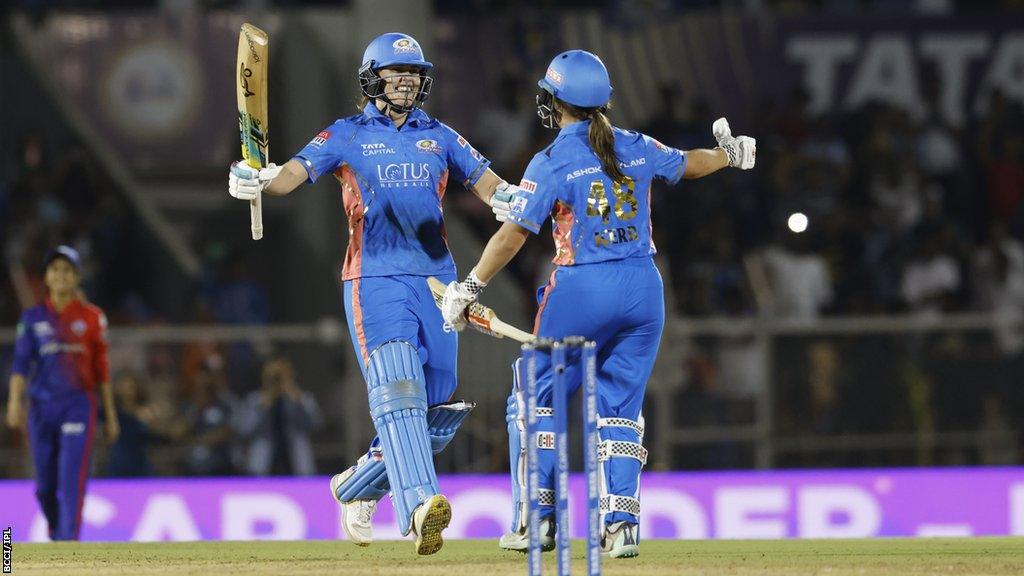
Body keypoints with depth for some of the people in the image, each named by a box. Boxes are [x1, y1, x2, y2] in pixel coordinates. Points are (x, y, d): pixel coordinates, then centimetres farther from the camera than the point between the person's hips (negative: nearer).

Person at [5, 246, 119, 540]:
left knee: (72, 481, -14)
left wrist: (110, 415, 7)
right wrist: (15, 400, -13)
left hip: (79, 404, -2)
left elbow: (101, 369, 8)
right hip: (41, 406, 2)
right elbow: (21, 362, 1)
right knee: (45, 484, 5)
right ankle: (56, 534, 27)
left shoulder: (92, 318, 5)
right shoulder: (33, 317, 8)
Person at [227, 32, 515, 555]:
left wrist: (507, 197, -21)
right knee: (398, 393, -23)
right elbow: (296, 171, -8)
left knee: (435, 415, 6)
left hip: (437, 281, 4)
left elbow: (484, 180, 4)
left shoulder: (440, 138, 15)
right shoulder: (346, 136, 6)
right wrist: (258, 182, -31)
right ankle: (418, 508, -36)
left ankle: (357, 488, 30)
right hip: (375, 281, -4)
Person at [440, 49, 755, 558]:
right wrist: (730, 153, 46)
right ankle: (621, 525, 0)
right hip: (644, 288, 4)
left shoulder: (552, 162, -8)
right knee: (620, 409, 11)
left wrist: (468, 288, -4)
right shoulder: (638, 149, 6)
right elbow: (689, 164, 24)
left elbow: (513, 234, -11)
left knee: (536, 399, 11)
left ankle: (538, 518, 6)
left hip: (581, 290, -4)